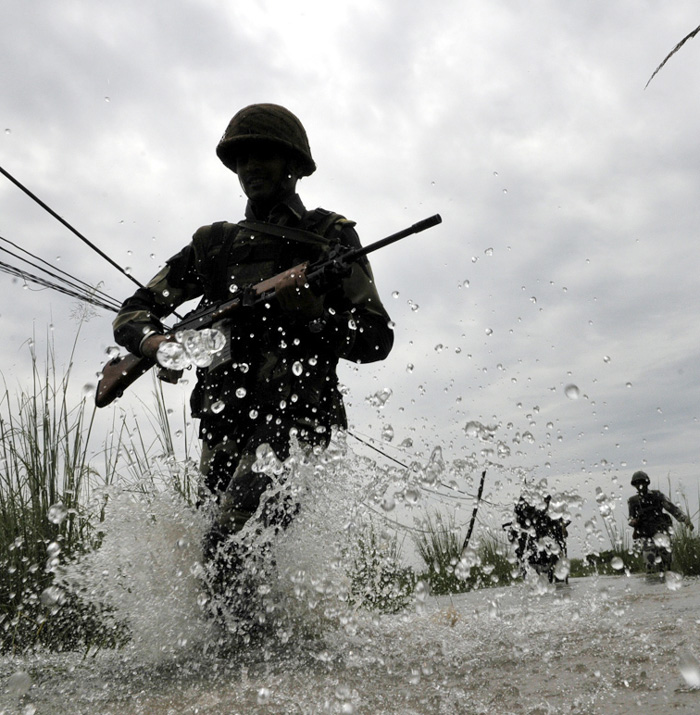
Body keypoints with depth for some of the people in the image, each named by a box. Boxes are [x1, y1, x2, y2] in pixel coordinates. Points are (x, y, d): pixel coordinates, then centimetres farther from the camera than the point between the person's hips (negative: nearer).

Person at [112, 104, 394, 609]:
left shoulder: (332, 236, 12)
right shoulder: (215, 242, 21)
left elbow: (377, 338, 4)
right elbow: (134, 310, 20)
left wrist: (313, 309, -15)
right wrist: (151, 340, -4)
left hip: (298, 410, -3)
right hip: (226, 417, 4)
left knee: (233, 549, -24)